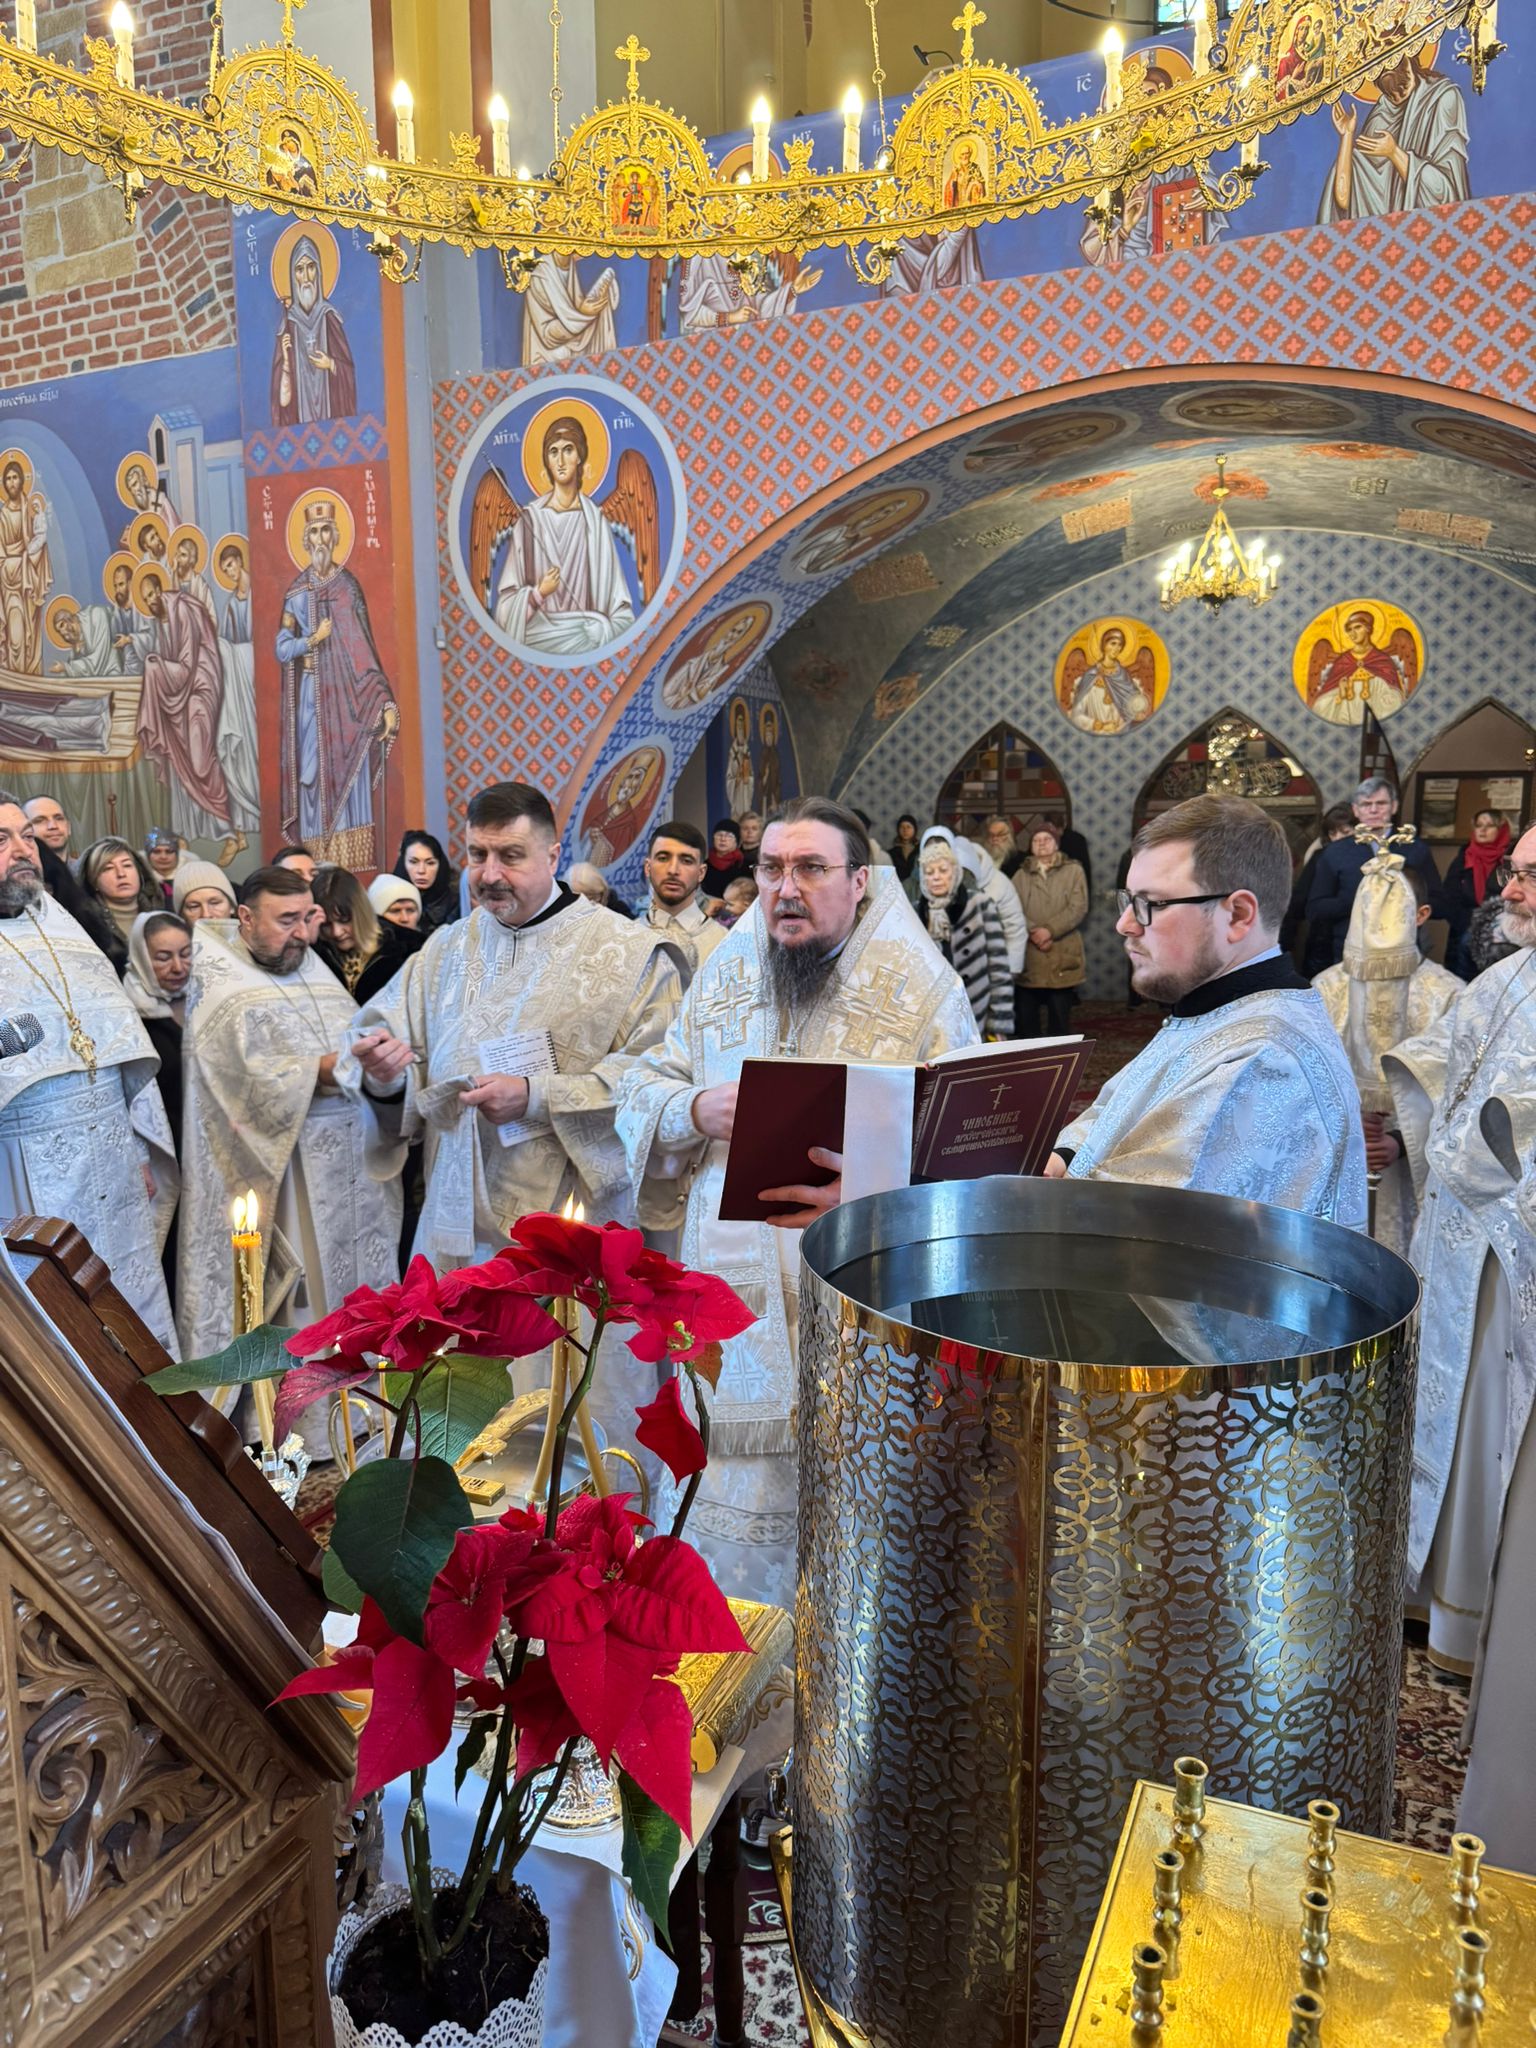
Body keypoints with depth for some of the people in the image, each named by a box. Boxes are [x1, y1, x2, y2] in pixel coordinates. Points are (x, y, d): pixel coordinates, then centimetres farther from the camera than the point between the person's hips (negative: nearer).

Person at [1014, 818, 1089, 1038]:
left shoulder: (1073, 871, 7)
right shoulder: (1021, 875, 12)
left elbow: (1078, 908, -4)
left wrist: (1050, 930, -13)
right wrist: (1033, 933, -15)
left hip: (1062, 954, -1)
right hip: (1028, 956, 2)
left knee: (1060, 1013, 2)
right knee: (1026, 1015, 3)